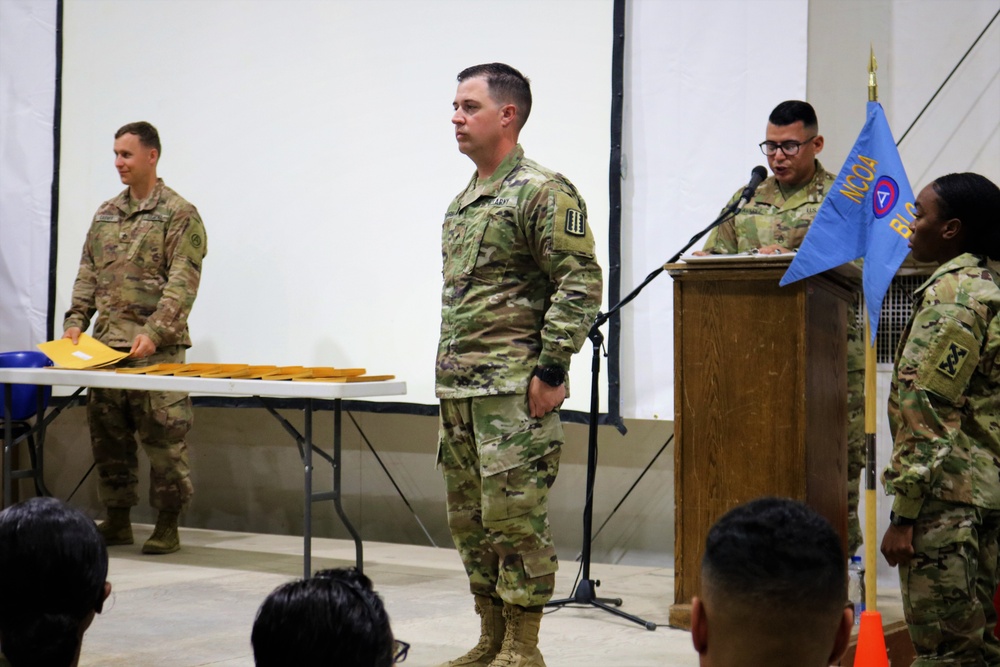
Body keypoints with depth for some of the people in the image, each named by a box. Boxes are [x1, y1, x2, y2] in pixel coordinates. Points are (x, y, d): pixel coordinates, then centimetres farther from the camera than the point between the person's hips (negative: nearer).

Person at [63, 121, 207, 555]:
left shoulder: (179, 214, -5)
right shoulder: (106, 214, 16)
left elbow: (183, 282, -13)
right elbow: (88, 272, 18)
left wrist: (154, 333, -22)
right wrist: (76, 320, 3)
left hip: (157, 347, -7)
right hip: (105, 344, 7)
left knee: (162, 436, -4)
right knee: (108, 434, 9)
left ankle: (167, 526, 3)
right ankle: (117, 520, 18)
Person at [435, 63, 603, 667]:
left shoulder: (543, 193, -10)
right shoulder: (463, 203, 18)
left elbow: (581, 285, -15)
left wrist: (550, 371, -18)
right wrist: (448, 372, 19)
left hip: (516, 389, -9)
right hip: (460, 390, 9)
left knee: (516, 516, -6)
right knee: (470, 520, 13)